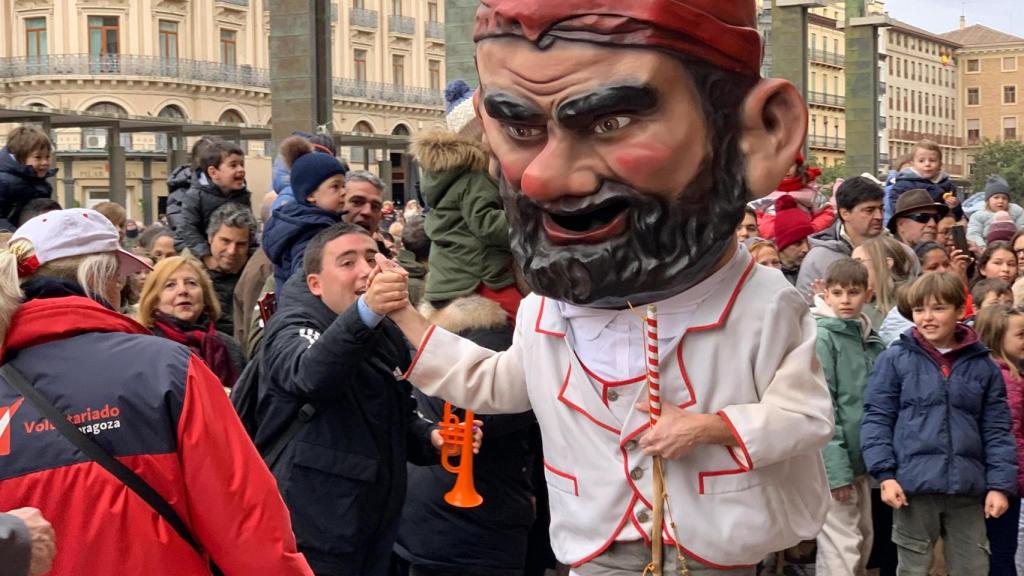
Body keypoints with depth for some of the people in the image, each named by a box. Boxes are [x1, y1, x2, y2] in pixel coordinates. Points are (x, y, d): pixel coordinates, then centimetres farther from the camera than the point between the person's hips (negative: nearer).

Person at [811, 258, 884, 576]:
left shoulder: (872, 341, 10)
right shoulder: (822, 338, -11)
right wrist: (836, 467, -19)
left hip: (862, 458, 8)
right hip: (834, 461, -8)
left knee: (863, 542, 16)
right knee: (841, 550, -7)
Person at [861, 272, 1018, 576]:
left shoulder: (983, 366, 7)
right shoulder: (894, 360, 0)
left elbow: (997, 431, 8)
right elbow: (877, 419, -1)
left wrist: (1001, 484, 0)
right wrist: (885, 474, -10)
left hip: (968, 488, 2)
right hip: (914, 484, -2)